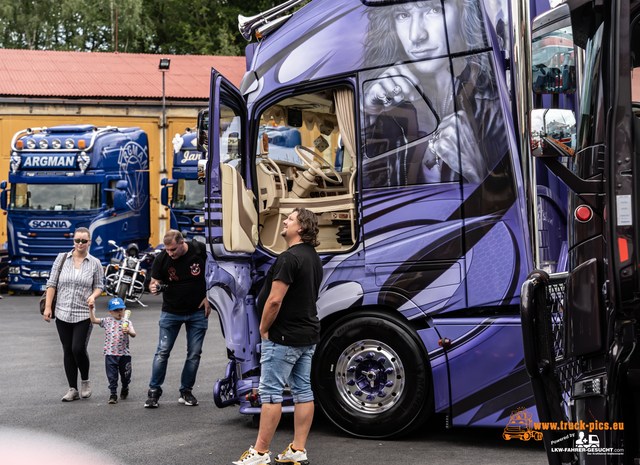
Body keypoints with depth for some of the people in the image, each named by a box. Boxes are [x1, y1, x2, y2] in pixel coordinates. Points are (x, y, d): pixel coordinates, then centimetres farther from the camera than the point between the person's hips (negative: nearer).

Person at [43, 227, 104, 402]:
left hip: (84, 314, -2)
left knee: (78, 349, -12)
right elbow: (52, 284, 5)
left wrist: (93, 296, -14)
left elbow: (98, 286, 8)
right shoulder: (62, 258, 4)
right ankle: (73, 390, 12)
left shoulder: (95, 263, 2)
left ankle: (86, 381, 14)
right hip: (62, 313, 2)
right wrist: (48, 307, -2)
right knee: (68, 351, 4)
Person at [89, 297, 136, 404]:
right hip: (110, 353, 0)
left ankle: (125, 387, 39)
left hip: (124, 353, 0)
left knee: (125, 374, 12)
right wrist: (91, 309, -5)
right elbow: (94, 320, 3)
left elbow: (133, 334, -8)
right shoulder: (107, 321, 5)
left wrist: (128, 331, -29)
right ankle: (113, 393, 12)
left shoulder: (127, 322, 3)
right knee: (112, 375, 2)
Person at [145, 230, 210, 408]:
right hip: (171, 312, 0)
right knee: (163, 352, -4)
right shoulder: (161, 258, -10)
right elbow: (154, 281, 1)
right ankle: (154, 392, 7)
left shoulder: (200, 250, -11)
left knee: (194, 354, 4)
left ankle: (186, 391, 17)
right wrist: (154, 288, -23)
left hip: (198, 312, 0)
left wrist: (208, 297, -3)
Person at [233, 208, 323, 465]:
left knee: (270, 392, -4)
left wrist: (264, 329, -9)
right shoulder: (313, 258, 13)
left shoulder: (289, 258, -19)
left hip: (283, 337, -9)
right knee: (303, 391, 9)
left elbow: (275, 300, -23)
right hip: (308, 336, 9)